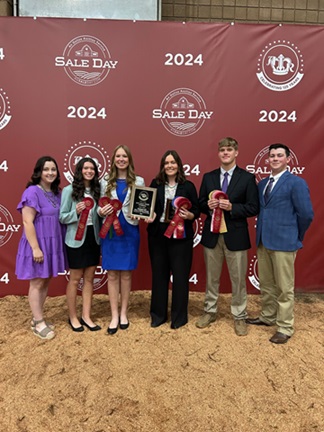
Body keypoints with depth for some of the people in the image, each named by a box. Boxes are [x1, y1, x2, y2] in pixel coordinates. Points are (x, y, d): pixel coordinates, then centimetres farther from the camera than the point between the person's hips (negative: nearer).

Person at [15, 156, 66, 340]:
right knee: (37, 283, 4)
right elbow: (27, 222, -19)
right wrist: (35, 248, -21)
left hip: (53, 243, 7)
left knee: (46, 281, 14)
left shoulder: (57, 192, 8)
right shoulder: (32, 192, -14)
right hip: (38, 244, -7)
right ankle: (39, 323, 16)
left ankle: (38, 318, 28)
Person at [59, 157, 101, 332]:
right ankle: (73, 317, 22)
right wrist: (76, 212, -24)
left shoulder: (97, 190, 6)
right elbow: (62, 217, -8)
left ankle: (86, 316, 22)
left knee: (89, 278, 10)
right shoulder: (69, 190, -7)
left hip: (93, 238, 5)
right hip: (76, 239, -5)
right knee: (75, 279, 6)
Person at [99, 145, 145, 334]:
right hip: (110, 231, 1)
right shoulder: (105, 182, 5)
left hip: (130, 231, -1)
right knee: (112, 274, 5)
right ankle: (114, 316, 16)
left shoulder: (138, 181, 2)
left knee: (126, 274, 8)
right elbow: (100, 206, 6)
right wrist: (101, 211, -15)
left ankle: (124, 313, 23)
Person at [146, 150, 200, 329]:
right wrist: (149, 216, -12)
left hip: (180, 235, -2)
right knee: (159, 274, 11)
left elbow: (197, 210, 1)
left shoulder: (188, 186, 1)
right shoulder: (155, 184, 6)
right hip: (158, 234, 2)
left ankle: (179, 316, 20)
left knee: (180, 275, 5)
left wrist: (188, 215, -19)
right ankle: (158, 314, 26)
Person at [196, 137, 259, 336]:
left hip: (235, 235, -3)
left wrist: (232, 207, -21)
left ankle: (239, 317, 25)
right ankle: (210, 311, 32)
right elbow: (200, 204, 9)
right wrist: (208, 205, -14)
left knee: (238, 279, 8)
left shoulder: (247, 178, -3)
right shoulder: (208, 177, 7)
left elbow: (254, 208, -7)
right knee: (212, 277, 15)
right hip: (212, 234, 3)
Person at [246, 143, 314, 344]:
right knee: (266, 285, 18)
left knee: (284, 288, 4)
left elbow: (306, 214, -11)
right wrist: (261, 234, 10)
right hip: (263, 241, 7)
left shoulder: (296, 183, -9)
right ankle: (267, 317, 35)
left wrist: (296, 237, -2)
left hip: (283, 242, -7)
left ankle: (285, 328, 16)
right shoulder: (262, 183, 13)